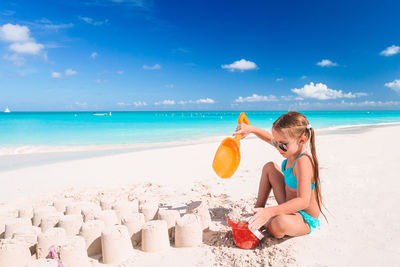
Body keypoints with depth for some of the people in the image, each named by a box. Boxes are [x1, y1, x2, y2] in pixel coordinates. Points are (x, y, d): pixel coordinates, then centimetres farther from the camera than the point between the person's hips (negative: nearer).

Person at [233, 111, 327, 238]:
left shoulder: (303, 161, -32)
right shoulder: (295, 149, -5)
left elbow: (303, 201, -38)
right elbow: (269, 137, 13)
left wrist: (269, 212, -46)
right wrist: (251, 129, -3)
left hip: (305, 219, -9)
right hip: (290, 207, 9)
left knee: (281, 224, -42)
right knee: (270, 167, 10)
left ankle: (266, 221, -3)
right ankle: (257, 210, 12)